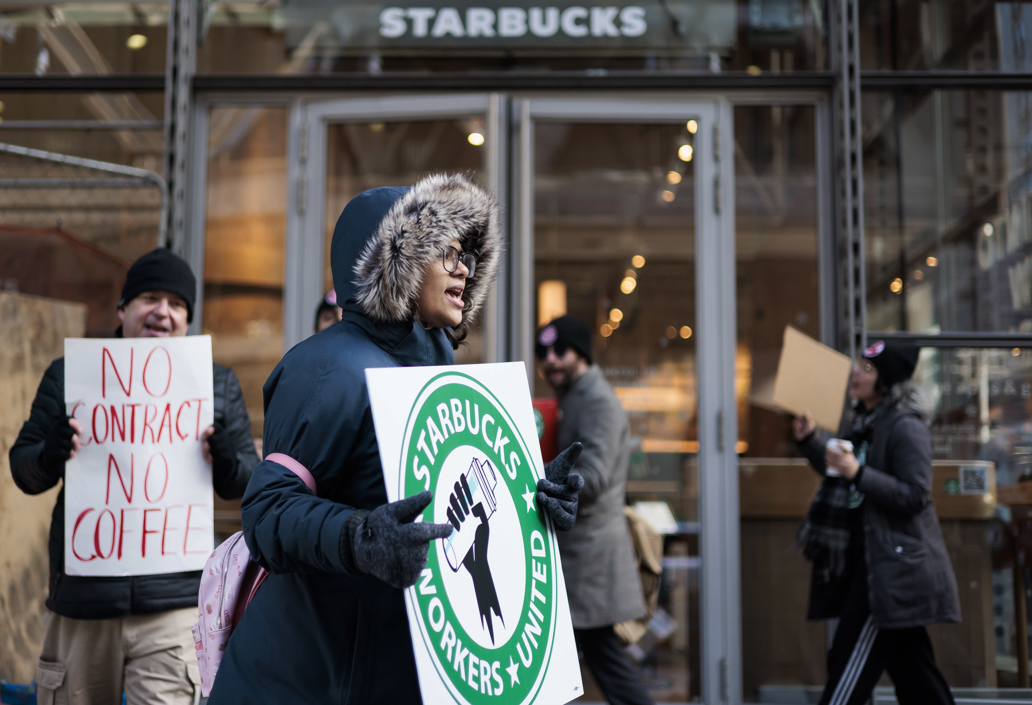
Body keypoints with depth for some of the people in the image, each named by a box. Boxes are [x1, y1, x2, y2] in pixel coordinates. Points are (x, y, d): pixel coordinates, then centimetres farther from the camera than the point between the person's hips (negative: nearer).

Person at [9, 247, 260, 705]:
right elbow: (22, 470, 8)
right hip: (81, 599, 1)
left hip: (172, 602, -1)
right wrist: (49, 456, -15)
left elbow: (246, 484, 10)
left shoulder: (217, 386, 10)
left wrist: (226, 462, -13)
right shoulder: (70, 375, 9)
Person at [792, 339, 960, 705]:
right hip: (868, 559, 10)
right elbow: (839, 478, 26)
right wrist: (808, 440, 13)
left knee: (850, 664, -6)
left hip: (894, 568, -9)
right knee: (911, 668, 14)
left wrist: (858, 473, -29)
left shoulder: (906, 428, -15)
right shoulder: (858, 422, 13)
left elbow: (913, 496, -21)